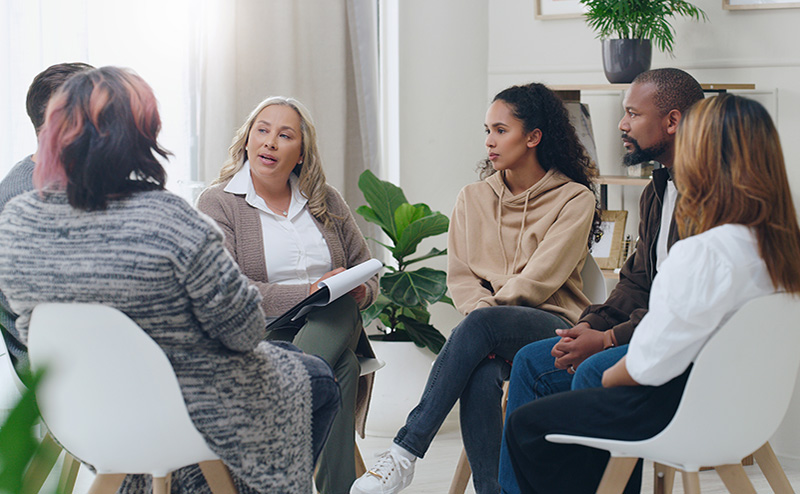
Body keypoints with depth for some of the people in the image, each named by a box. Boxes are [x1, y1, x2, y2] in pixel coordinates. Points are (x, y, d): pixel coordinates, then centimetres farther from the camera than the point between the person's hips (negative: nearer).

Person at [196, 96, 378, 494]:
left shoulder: (326, 202, 17)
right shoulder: (217, 203, 2)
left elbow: (366, 270, 21)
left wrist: (359, 291, -6)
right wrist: (307, 294, -21)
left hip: (331, 329, 4)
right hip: (258, 336, -4)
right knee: (341, 369, -35)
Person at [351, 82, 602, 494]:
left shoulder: (574, 199, 2)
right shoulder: (473, 199, 17)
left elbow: (540, 279, -8)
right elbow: (459, 276, 8)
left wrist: (489, 312, -11)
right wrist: (484, 310, -11)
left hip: (551, 327, -3)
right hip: (494, 336, 3)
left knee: (479, 324, -36)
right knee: (482, 375, -35)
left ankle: (405, 453, -37)